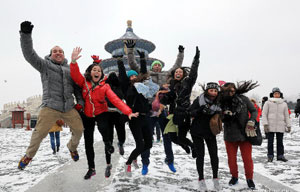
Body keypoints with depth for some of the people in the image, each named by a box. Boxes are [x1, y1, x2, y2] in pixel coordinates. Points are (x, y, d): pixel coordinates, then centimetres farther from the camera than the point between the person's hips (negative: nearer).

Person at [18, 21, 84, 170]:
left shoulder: (70, 69, 17)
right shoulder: (45, 65, 7)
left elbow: (77, 87, 18)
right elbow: (29, 54, -7)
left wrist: (80, 102, 8)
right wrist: (26, 35, -20)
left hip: (69, 108, 4)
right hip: (50, 106, -3)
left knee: (79, 129, 4)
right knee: (39, 132, -8)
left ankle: (72, 148, 34)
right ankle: (29, 155, 18)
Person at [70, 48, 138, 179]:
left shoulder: (105, 86, -8)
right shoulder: (84, 82, -3)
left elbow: (116, 100, -18)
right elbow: (75, 75, -21)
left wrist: (128, 112, -31)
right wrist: (73, 61, -40)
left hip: (101, 114, -3)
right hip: (87, 115, 3)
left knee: (104, 130, -29)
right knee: (88, 143, 8)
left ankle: (108, 164, -6)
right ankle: (91, 169, 30)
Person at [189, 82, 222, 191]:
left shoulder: (218, 103, -2)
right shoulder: (199, 100, -13)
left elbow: (219, 117, 11)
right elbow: (190, 113, -15)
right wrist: (200, 110, -30)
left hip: (211, 132, 3)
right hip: (197, 132, -3)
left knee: (214, 155, 3)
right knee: (200, 155, 0)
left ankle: (215, 178, 22)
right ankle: (201, 179, 16)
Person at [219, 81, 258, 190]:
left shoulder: (243, 99, -7)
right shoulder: (222, 103, -3)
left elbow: (254, 111, 3)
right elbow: (221, 119, 4)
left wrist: (251, 122, -12)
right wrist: (224, 114, -18)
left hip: (244, 133, -1)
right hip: (229, 135, 2)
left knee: (247, 158, 4)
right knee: (231, 158, 11)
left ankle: (249, 179, 25)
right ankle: (234, 177, 34)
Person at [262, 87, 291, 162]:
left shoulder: (284, 104, 10)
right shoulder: (268, 103, 0)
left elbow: (286, 116, 14)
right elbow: (264, 114, -2)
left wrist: (288, 126, 10)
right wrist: (265, 124, -10)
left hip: (280, 127, 3)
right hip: (270, 126, -2)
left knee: (280, 141, 8)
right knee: (270, 142, 3)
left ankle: (280, 155, 18)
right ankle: (270, 156, 11)